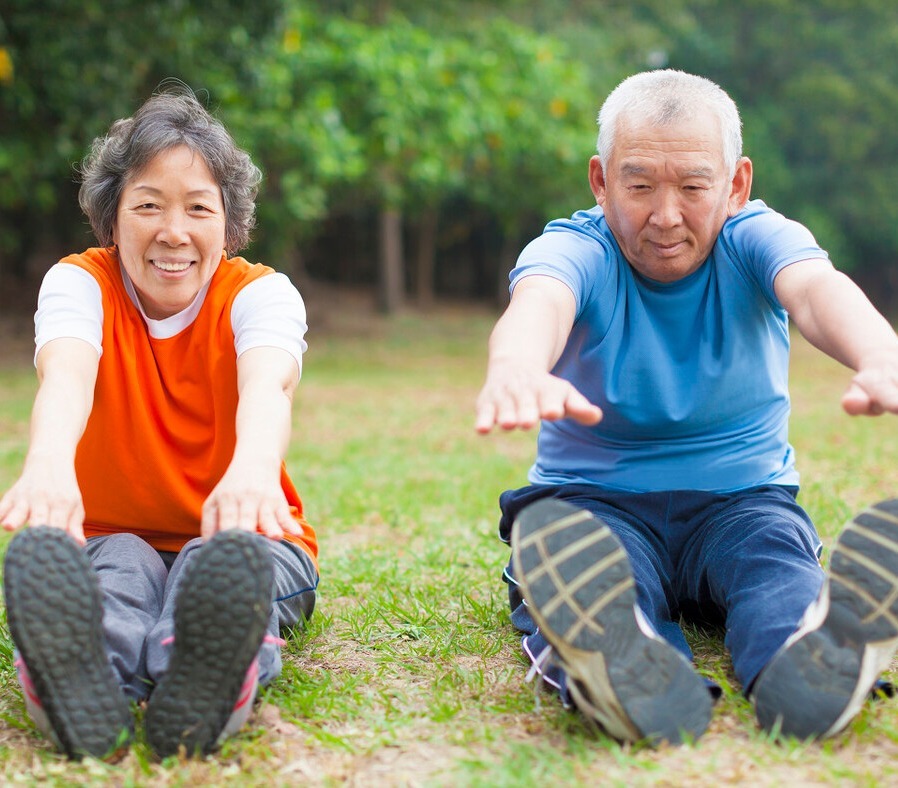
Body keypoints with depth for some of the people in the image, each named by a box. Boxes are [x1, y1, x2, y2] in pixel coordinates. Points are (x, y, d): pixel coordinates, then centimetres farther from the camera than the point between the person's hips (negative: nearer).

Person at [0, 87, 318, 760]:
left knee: (231, 560, -36)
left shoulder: (261, 292, -9)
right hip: (112, 535, 1)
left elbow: (268, 383, -33)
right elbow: (66, 373, -30)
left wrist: (254, 468, -60)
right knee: (116, 564, -35)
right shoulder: (78, 283, -6)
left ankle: (201, 688, -67)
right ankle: (89, 689, -66)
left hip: (234, 535, 0)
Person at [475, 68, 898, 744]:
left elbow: (816, 288, -26)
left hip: (741, 499, 2)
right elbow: (538, 301, -31)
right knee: (571, 554, -36)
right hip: (596, 501, -1)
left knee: (778, 557, -33)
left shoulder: (754, 240, -1)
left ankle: (812, 663, -63)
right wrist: (515, 369, -58)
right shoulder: (574, 249, -5)